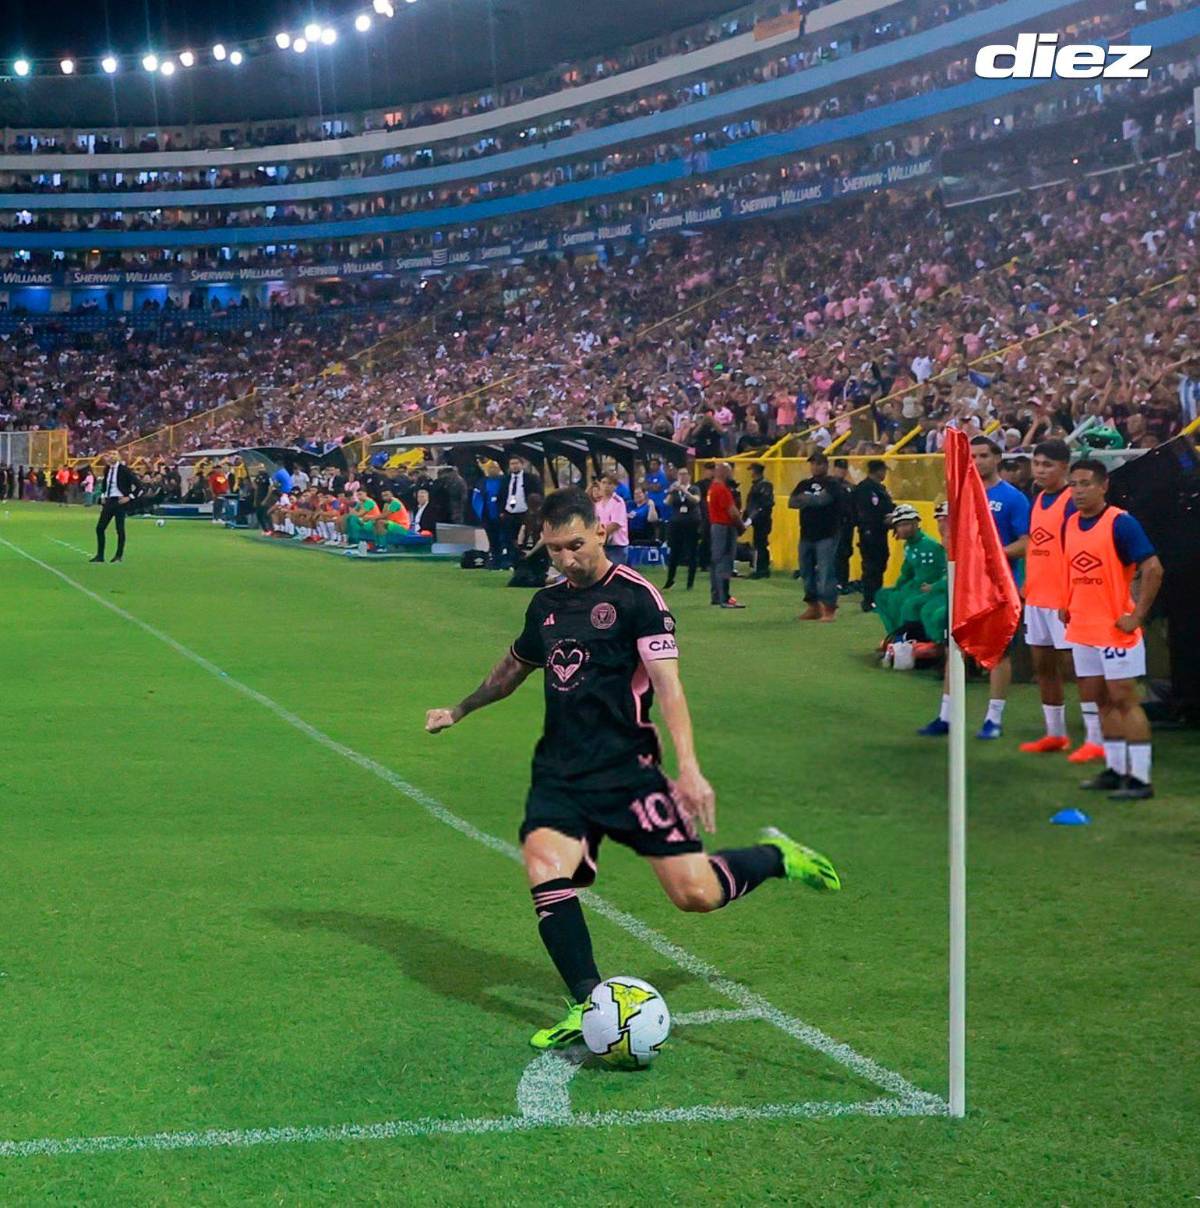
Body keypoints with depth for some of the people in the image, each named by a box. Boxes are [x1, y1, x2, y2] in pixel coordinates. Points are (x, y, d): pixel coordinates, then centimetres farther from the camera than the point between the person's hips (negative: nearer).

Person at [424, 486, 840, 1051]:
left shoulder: (635, 596, -7)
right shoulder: (546, 603, 12)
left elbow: (667, 684, -14)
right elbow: (514, 667, 32)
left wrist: (688, 768, -25)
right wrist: (459, 710, 44)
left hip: (628, 769, -5)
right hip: (560, 772, 5)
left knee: (696, 894, -7)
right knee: (545, 870, -22)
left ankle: (775, 856, 24)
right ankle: (588, 1005, -13)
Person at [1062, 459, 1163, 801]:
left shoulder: (1121, 523, -13)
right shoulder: (1070, 525, 8)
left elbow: (1153, 569, -16)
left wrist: (1138, 615, -17)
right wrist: (1067, 606, 15)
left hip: (1116, 629, -7)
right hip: (1082, 629, 7)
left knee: (1124, 699, -6)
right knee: (1103, 701, 13)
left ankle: (1140, 779, -2)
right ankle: (1115, 770, 22)